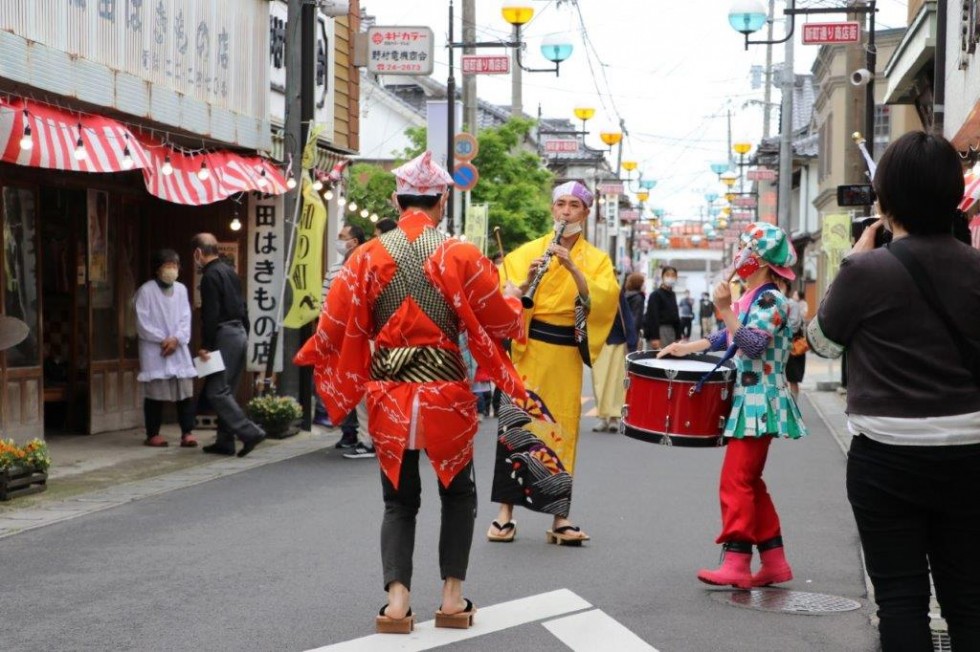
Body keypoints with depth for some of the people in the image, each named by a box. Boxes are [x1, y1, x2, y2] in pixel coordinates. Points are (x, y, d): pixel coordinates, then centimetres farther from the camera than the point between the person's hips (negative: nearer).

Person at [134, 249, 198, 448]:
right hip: (154, 350, -4)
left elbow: (186, 319, 5)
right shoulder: (146, 291, -5)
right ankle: (153, 434, 8)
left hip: (179, 348, 4)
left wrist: (176, 339, -10)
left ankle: (187, 432, 2)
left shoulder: (181, 289, 8)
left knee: (185, 391, -2)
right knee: (155, 393, -1)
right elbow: (143, 323, -8)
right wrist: (163, 340, -12)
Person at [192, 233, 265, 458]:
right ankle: (225, 441, 13)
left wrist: (205, 345, -16)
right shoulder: (229, 272, 16)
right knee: (225, 390, 12)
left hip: (225, 335, -9)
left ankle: (250, 432, -16)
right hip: (240, 333, 9)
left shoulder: (210, 276, -12)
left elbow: (211, 314, -18)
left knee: (215, 391, -8)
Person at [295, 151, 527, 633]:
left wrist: (312, 357, 18)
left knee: (400, 501, 14)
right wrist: (511, 297, 22)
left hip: (389, 395, 1)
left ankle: (397, 598, -1)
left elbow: (336, 329, -4)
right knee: (457, 493, 19)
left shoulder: (368, 256, -3)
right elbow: (503, 323, 0)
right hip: (446, 393, -1)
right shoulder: (463, 256, -7)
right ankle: (452, 596, 14)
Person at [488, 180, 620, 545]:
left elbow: (604, 298, -12)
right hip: (528, 348, -1)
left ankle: (560, 517, 9)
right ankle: (505, 513, 1)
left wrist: (572, 267, -23)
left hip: (567, 354, 1)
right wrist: (528, 281, -25)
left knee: (563, 429, 3)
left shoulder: (596, 260, 7)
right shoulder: (527, 252, 5)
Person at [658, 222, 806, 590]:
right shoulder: (748, 299, 16)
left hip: (760, 403, -10)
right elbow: (727, 338, 27)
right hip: (747, 400, 10)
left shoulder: (771, 300, -12)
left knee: (736, 480, -12)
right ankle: (774, 563, 15)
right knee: (750, 482, 11)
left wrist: (725, 310, -27)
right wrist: (685, 348, 20)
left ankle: (736, 563, -12)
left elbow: (753, 345, -24)